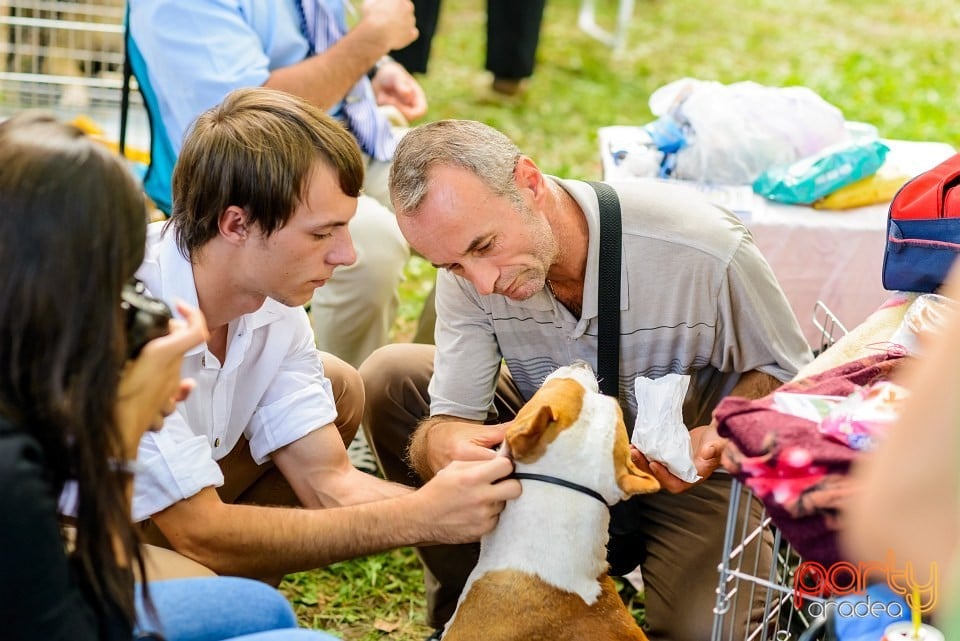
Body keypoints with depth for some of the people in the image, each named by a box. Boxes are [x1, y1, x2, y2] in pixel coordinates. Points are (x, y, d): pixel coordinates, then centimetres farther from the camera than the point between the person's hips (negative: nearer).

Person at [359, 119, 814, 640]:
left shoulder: (705, 250, -30)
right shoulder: (468, 276, -18)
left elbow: (786, 371, -14)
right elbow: (451, 420, -18)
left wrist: (717, 435, -34)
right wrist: (440, 444, -44)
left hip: (689, 465, -4)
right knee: (388, 377, -13)